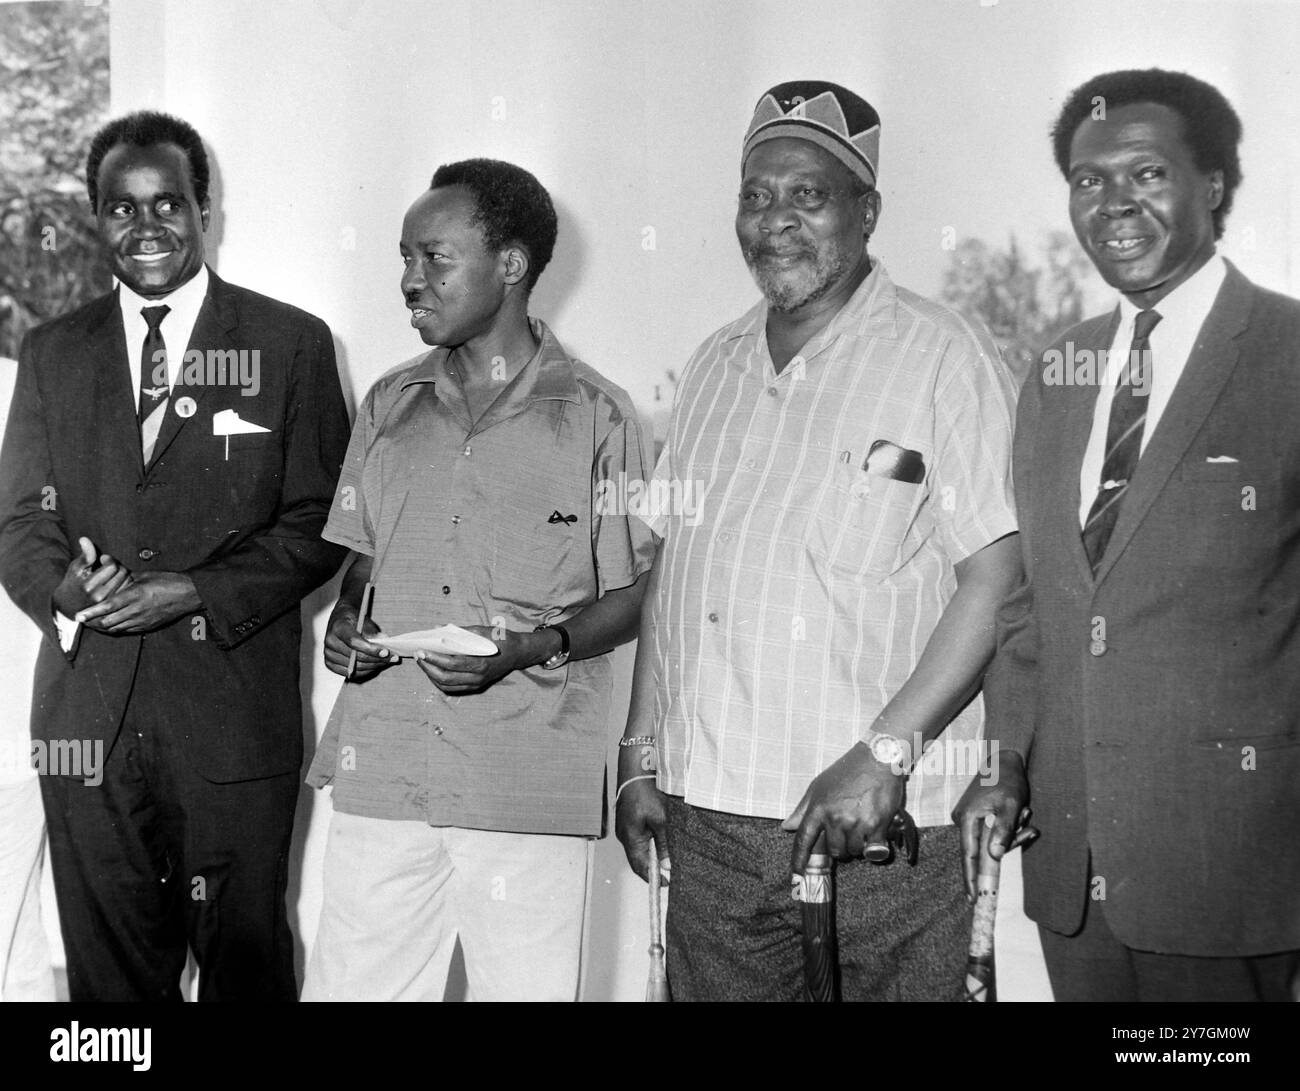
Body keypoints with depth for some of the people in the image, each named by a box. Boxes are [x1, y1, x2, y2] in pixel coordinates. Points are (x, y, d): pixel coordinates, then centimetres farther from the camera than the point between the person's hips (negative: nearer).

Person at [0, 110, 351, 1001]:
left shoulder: (291, 343, 3)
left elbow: (317, 526, -1)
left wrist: (195, 591, -15)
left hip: (234, 717, -2)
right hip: (89, 716, 3)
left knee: (246, 961, 5)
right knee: (107, 968, 9)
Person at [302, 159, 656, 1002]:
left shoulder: (595, 416, 0)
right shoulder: (390, 405, 13)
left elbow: (628, 602, 2)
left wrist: (528, 647, -15)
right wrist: (347, 623, 0)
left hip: (530, 786, -3)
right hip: (382, 768, 4)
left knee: (527, 987, 0)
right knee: (351, 985, 3)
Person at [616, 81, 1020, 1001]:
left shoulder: (944, 357, -5)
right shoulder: (717, 366, 13)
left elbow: (998, 579, -11)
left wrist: (885, 753, -17)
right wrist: (643, 754, 12)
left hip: (885, 831, -5)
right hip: (708, 816, 5)